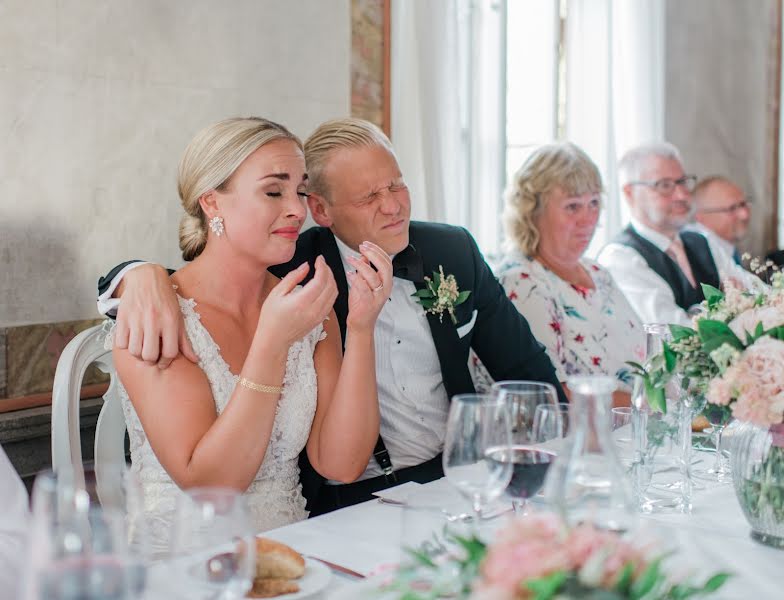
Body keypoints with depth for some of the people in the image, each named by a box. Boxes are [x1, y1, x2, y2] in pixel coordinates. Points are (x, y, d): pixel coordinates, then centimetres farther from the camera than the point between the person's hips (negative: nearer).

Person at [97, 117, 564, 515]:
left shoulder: (454, 251, 6)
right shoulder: (289, 271, -6)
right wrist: (146, 277, -32)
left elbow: (524, 365, 15)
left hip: (456, 476, 4)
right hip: (349, 500, -4)